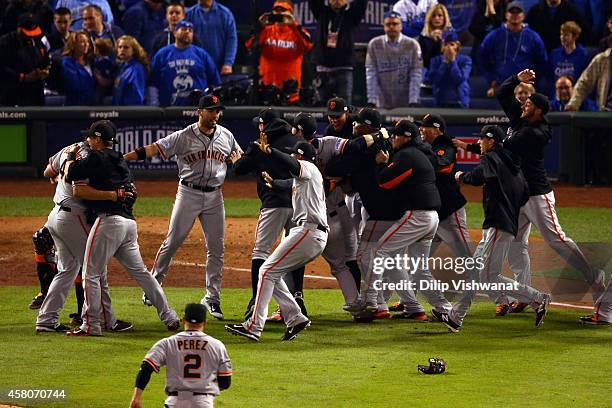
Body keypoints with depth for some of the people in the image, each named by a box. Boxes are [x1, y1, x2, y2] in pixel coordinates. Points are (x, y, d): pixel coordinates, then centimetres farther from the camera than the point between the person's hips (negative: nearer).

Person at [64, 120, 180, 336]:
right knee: (139, 271, 14)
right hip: (129, 222, 8)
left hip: (109, 219, -8)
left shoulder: (96, 157, -5)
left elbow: (70, 174, -6)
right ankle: (169, 316, 12)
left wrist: (71, 156, 11)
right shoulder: (120, 160, 20)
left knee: (91, 273, -3)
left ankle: (91, 325, -5)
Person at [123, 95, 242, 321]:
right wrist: (122, 158, -23)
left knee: (216, 249, 3)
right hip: (188, 193, -3)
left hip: (215, 196, 3)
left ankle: (212, 298, 10)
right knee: (171, 243, -2)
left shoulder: (226, 136, 5)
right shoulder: (183, 137, -8)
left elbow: (240, 156, 22)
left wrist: (236, 159, -2)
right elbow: (153, 149, -14)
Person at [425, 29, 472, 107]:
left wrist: (452, 60, -12)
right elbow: (433, 79, -8)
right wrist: (445, 62, -10)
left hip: (459, 103, -2)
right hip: (441, 103, 2)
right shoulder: (436, 60, 5)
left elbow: (459, 79, -15)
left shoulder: (465, 60, -2)